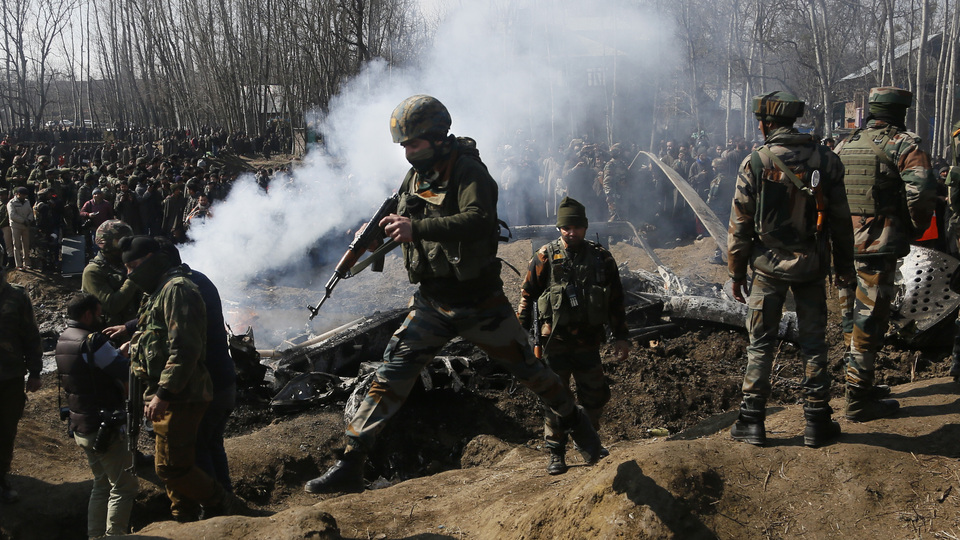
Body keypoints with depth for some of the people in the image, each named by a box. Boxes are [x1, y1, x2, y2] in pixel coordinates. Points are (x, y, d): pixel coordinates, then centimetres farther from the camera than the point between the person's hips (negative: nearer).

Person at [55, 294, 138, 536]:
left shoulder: (63, 340, 8)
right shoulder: (92, 342, -20)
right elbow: (127, 371, -19)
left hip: (80, 427, 9)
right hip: (103, 429, -9)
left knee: (102, 484, 20)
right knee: (125, 486, -2)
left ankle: (95, 535, 23)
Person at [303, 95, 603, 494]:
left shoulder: (469, 172, -17)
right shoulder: (415, 177, 5)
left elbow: (478, 221, -36)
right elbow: (409, 225, 20)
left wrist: (417, 228, -44)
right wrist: (386, 227, -3)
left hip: (479, 303, -5)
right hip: (431, 303, 5)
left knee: (526, 368, 10)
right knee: (391, 376, -4)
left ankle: (575, 422, 36)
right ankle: (350, 466, -1)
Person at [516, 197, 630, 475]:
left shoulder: (602, 258, 5)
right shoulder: (546, 257, -3)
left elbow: (616, 301, 10)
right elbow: (527, 295, 1)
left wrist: (621, 336, 8)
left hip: (589, 342, 3)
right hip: (555, 341, -2)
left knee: (594, 396, 8)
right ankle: (556, 454, 10)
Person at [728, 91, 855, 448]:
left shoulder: (755, 163, -10)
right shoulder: (825, 160, -3)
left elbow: (740, 224, -7)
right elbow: (840, 218, 2)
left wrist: (736, 272, 3)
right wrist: (844, 264, 13)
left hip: (769, 266, -2)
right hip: (812, 266, 2)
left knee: (761, 343, 8)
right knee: (813, 343, 10)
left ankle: (752, 421, 11)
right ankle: (817, 422, 14)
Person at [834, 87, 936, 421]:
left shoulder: (844, 146, 14)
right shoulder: (904, 144, -7)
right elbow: (921, 192, -20)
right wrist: (917, 228, -4)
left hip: (842, 241, 7)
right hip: (878, 244, -7)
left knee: (852, 315, 16)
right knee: (870, 318, -3)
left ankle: (860, 383, 28)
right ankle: (859, 400, 0)